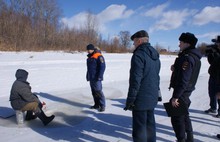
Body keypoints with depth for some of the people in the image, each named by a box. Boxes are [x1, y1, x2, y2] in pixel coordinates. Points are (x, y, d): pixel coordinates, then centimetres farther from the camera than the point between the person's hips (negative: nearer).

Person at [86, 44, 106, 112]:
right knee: (94, 92, 12)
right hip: (91, 78, 9)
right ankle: (97, 105, 21)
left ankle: (102, 106, 0)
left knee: (98, 91, -9)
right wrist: (88, 76, 21)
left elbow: (102, 67, -17)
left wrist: (99, 76, -21)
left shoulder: (99, 56, -12)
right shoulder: (90, 57, 16)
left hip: (96, 78, -9)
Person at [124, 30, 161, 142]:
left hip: (141, 99, -9)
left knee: (139, 127, 2)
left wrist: (130, 99, -16)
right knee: (150, 124, 19)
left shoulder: (139, 54, -17)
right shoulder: (155, 55, 11)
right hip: (152, 97, 9)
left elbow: (135, 80, -21)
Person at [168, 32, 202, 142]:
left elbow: (183, 80, -26)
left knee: (177, 118, -1)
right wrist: (175, 68, 0)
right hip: (188, 91, 11)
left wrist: (175, 96, -23)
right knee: (184, 115, 22)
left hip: (182, 92, -11)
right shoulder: (195, 57, 11)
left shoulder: (187, 57, -21)